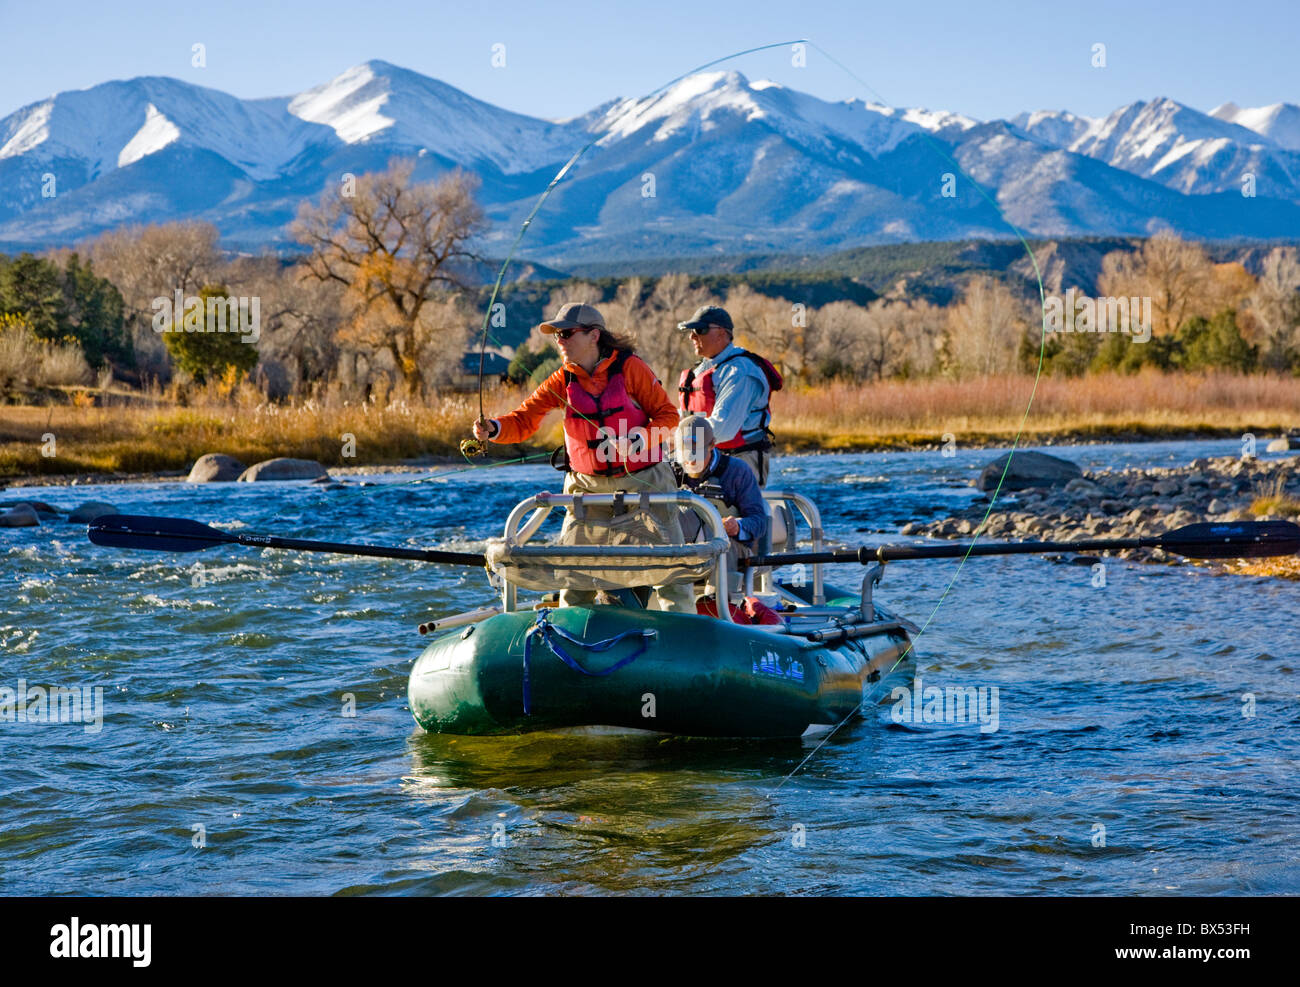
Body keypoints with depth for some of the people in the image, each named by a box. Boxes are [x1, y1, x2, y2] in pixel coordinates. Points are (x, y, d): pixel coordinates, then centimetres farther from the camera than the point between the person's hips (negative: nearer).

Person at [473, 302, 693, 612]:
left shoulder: (629, 367, -10)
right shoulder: (563, 380, -1)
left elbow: (668, 414, -6)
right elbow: (524, 421, -8)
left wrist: (638, 441, -23)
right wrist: (493, 429, -29)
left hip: (643, 481, -3)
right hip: (589, 486, 3)